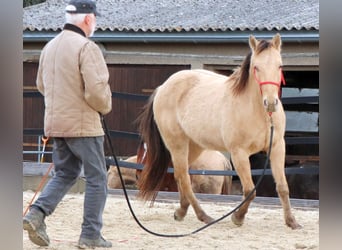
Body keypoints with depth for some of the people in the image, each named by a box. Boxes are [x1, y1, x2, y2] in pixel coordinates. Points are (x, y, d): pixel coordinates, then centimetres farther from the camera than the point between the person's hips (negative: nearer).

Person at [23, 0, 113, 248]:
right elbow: (96, 90, -22)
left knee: (64, 174, 19)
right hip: (83, 124, -7)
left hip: (55, 123, 7)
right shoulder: (86, 48, -16)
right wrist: (105, 107, -2)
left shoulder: (50, 47, 10)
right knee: (96, 178, 4)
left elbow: (42, 85, 20)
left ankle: (37, 213, -1)